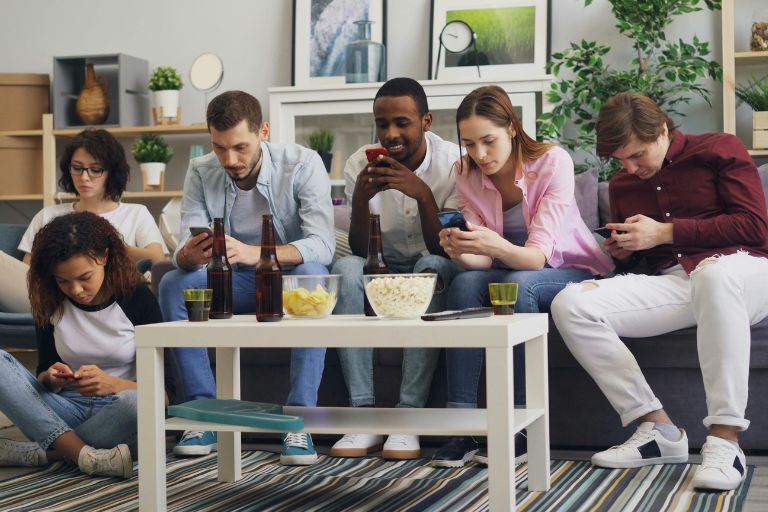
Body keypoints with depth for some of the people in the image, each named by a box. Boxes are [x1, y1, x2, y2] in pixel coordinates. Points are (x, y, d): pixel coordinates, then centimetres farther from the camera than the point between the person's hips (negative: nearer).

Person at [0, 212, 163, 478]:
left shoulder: (137, 298, -6)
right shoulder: (49, 303, 3)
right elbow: (42, 374, 11)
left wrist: (112, 384, -26)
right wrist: (50, 378, -14)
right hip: (66, 410, 4)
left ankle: (40, 452, -24)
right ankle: (84, 454, -31)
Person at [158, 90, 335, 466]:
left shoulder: (303, 164, -17)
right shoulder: (201, 173, -7)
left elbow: (323, 245, -29)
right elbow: (184, 252, -12)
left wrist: (254, 253, -47)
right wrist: (190, 256, -40)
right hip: (237, 284, 3)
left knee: (313, 275, -36)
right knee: (172, 285, -22)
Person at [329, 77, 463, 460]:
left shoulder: (452, 163, -13)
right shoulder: (359, 165, -7)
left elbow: (444, 250, -19)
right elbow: (361, 251, -11)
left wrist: (423, 195, -35)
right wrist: (361, 199, -29)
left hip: (434, 269, -2)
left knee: (431, 267, -35)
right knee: (345, 269, -29)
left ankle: (409, 415, -35)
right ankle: (364, 415, -32)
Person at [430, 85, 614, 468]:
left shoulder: (553, 162, -20)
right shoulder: (467, 175, -7)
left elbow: (538, 257, -27)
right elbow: (484, 259, -11)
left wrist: (497, 247, -48)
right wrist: (462, 252, -35)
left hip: (572, 272, -4)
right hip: (510, 275, 4)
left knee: (517, 284, -35)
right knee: (465, 282, -28)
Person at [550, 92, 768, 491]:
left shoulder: (718, 150, 5)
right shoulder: (622, 185, 20)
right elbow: (631, 260, 32)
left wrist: (665, 232, -7)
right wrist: (621, 251, 6)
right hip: (672, 284, 5)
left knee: (714, 273, -44)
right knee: (570, 305, -19)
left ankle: (724, 440, -39)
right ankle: (657, 428, -19)